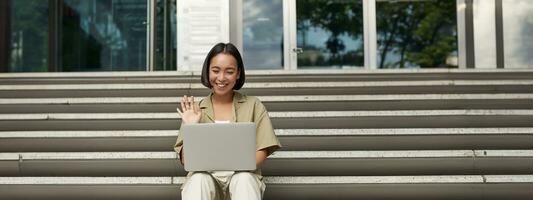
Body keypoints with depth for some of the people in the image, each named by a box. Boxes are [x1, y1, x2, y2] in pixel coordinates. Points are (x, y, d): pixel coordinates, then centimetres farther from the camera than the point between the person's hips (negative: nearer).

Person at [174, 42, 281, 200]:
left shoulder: (253, 106, 8)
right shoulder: (196, 110, 11)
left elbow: (261, 153, 2)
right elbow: (186, 161, 6)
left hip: (242, 178, 0)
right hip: (204, 177, 1)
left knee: (244, 178, -34)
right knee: (199, 179, -33)